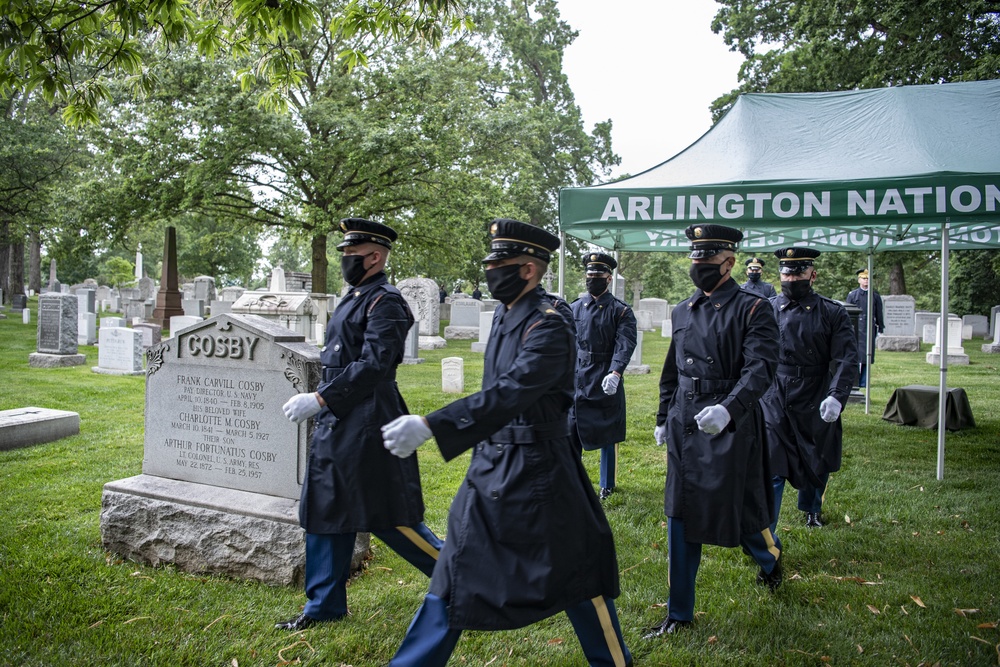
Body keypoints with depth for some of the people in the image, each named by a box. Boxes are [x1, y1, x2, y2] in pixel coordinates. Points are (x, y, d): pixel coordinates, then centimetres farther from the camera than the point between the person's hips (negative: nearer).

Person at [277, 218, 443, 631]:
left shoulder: (385, 302, -14)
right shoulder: (354, 299, 15)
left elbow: (374, 365, -24)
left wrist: (320, 399, -24)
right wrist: (322, 404, 15)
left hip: (366, 427, -10)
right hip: (336, 425, 10)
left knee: (385, 516, -2)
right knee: (325, 511, 13)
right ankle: (324, 605, 26)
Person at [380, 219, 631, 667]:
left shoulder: (548, 326, -20)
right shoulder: (504, 315, 7)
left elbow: (509, 394, -33)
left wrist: (428, 426, -39)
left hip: (536, 470, -8)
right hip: (490, 465, 8)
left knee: (573, 572, 8)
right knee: (454, 572, 14)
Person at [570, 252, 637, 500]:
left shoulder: (621, 310, -4)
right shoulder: (575, 308, 8)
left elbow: (625, 344, -16)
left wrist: (615, 373, -31)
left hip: (606, 382, -3)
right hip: (577, 380, 3)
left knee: (607, 434, 7)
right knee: (571, 429, 5)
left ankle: (607, 485, 22)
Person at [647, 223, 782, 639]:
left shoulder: (753, 309, -7)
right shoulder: (683, 311, 11)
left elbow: (761, 369, -19)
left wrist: (728, 409, -33)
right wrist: (663, 418, 19)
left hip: (730, 428, -5)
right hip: (685, 429, 5)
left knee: (739, 510, 8)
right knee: (681, 519, 7)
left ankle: (770, 558, 46)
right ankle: (679, 614, 19)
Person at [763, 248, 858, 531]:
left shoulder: (833, 313, 0)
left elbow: (846, 359, -8)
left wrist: (836, 396, -21)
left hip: (816, 407, 1)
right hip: (774, 406, -1)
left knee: (818, 465, 18)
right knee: (772, 470, -6)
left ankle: (811, 509, 47)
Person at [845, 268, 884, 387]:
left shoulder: (876, 296, 10)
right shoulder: (852, 295, 6)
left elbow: (879, 314, 13)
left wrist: (880, 329, 9)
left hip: (870, 329, 2)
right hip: (856, 329, -2)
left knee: (867, 355, 3)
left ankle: (863, 382, 9)